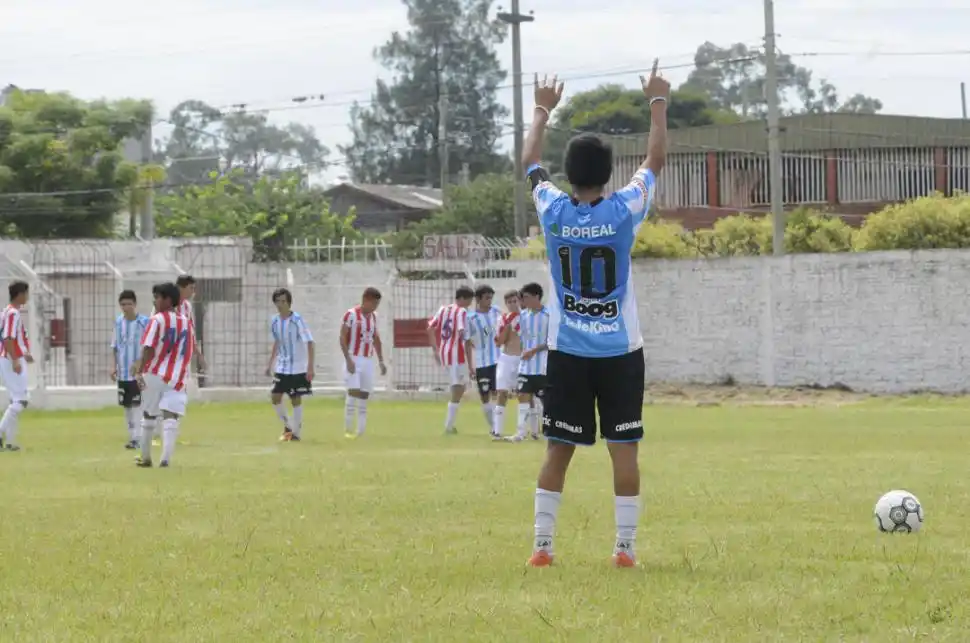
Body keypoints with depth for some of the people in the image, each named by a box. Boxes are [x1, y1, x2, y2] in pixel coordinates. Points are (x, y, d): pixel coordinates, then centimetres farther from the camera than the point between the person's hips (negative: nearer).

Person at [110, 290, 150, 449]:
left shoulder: (144, 322, -8)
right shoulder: (118, 322, 7)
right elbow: (115, 346, 14)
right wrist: (114, 366, 6)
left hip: (138, 372, -5)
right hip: (123, 373, 5)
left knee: (137, 404, -11)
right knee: (127, 406, 10)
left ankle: (136, 438, -13)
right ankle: (132, 436, 19)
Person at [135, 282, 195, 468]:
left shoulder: (157, 320, -7)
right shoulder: (187, 323, 10)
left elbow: (148, 349, -14)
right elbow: (191, 352, 18)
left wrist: (140, 370, -14)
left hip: (154, 375, -3)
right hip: (177, 377, 3)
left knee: (149, 416, 14)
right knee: (170, 417, -7)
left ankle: (145, 458, 25)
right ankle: (166, 458, -25)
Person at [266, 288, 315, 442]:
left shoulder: (297, 321, -16)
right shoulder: (275, 321, 2)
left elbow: (310, 343, -17)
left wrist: (310, 367, -23)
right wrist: (270, 363, 17)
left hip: (298, 368, -5)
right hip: (282, 367, 5)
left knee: (296, 400, -2)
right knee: (275, 397, 0)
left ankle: (296, 433, 9)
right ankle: (288, 426, 20)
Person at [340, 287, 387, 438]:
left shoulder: (374, 316, 11)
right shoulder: (351, 314, -9)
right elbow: (342, 338, -11)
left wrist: (381, 361, 14)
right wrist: (348, 360, -18)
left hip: (368, 360, 6)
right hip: (354, 359, -6)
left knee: (364, 396, 3)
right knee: (353, 392, -14)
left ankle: (361, 431, 4)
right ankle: (348, 429, -7)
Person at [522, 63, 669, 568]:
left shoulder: (552, 212, -6)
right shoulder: (623, 211, -10)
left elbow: (530, 163, 13)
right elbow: (656, 161, 4)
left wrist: (543, 111, 26)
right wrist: (658, 103, 16)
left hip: (567, 351, 2)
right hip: (620, 350, -2)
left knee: (558, 450, 5)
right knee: (623, 450, 1)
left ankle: (541, 546, 4)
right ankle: (625, 547, -1)